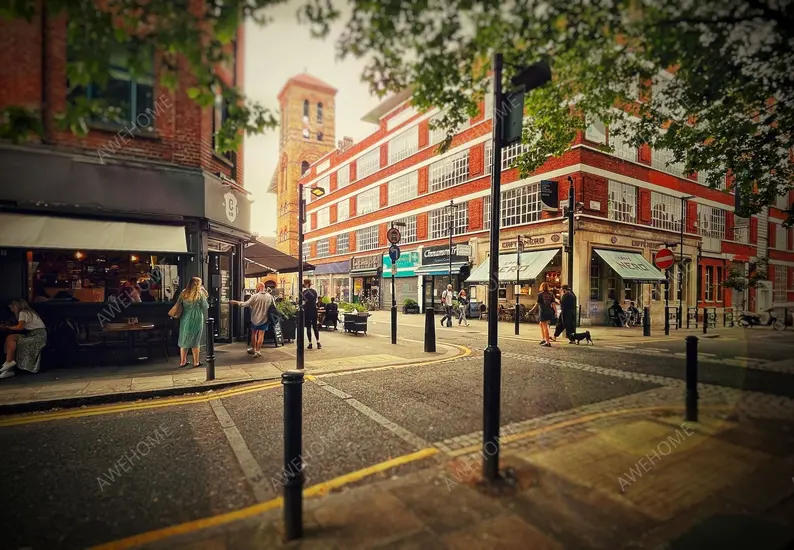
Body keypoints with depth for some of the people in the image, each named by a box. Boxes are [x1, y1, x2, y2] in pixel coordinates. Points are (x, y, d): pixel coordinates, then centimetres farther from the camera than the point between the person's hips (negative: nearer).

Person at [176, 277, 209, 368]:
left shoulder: (184, 293, 2)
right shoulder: (200, 293, -10)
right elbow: (205, 307, -3)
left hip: (185, 319, 4)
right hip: (196, 319, -4)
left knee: (184, 340, 13)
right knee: (195, 341, 5)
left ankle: (182, 362, 19)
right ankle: (196, 362, 13)